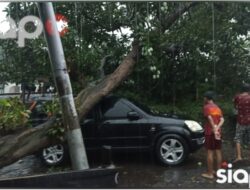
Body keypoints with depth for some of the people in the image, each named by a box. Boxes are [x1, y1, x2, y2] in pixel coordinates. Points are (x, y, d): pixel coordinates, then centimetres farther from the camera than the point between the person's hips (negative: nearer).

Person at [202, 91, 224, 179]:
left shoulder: (206, 107, -7)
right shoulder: (217, 108, 13)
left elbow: (210, 119, -21)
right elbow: (222, 120, 0)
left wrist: (214, 130, -25)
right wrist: (217, 128, -13)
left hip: (210, 132, -7)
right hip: (218, 132, 7)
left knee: (210, 152, -2)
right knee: (218, 151, 11)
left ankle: (209, 173, 3)